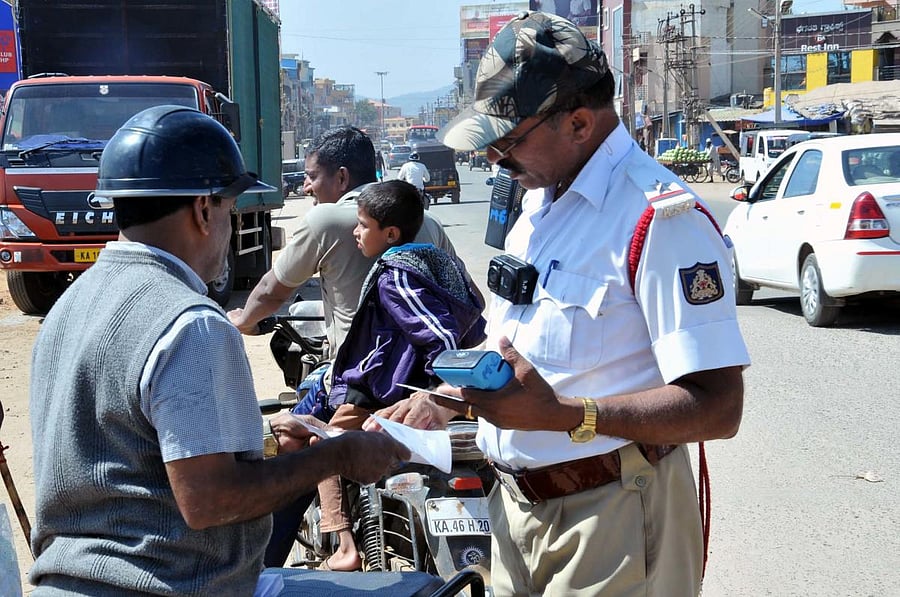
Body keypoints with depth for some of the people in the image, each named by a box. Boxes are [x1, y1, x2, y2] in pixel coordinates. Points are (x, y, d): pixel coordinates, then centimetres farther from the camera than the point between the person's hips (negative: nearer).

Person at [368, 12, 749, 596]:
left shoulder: (660, 218, -21)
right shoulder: (539, 203, 11)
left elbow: (718, 407, -26)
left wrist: (561, 415, -32)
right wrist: (443, 400, 10)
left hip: (607, 519, -8)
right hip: (518, 503, 8)